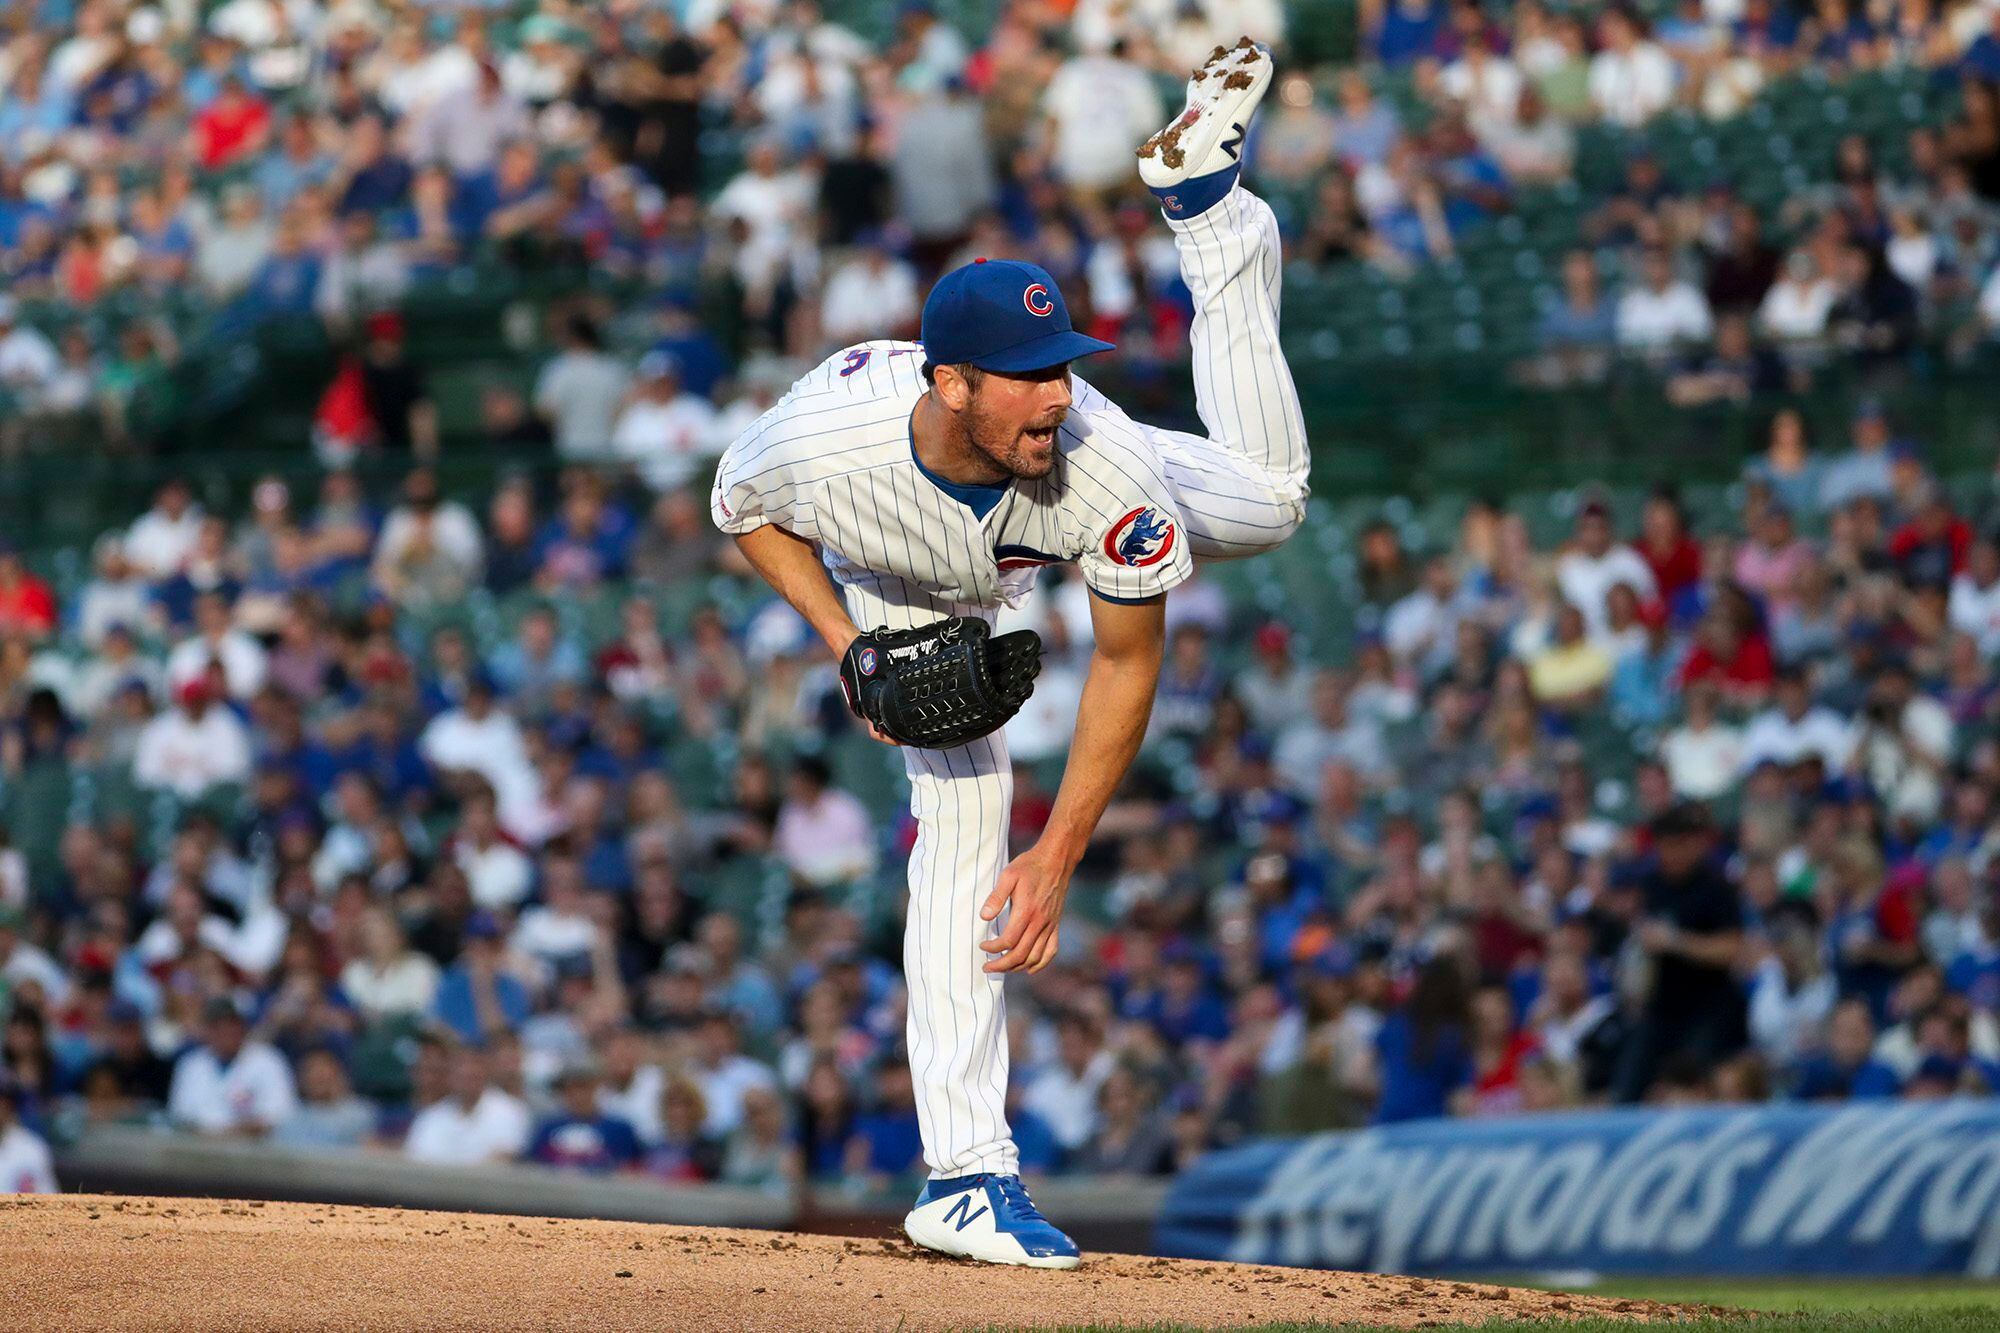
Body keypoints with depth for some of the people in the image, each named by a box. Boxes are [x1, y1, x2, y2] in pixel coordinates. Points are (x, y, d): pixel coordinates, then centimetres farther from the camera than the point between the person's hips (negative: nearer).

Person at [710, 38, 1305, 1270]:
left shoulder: (1104, 467, -44)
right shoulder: (828, 440, -45)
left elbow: (1129, 663, -28)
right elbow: (744, 506, -18)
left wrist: (1059, 860, -27)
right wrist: (850, 648, -29)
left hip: (1045, 522, 1)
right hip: (903, 589, -1)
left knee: (1269, 498, 21)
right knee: (963, 817, -14)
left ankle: (1200, 191, 28)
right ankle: (965, 1177, -13)